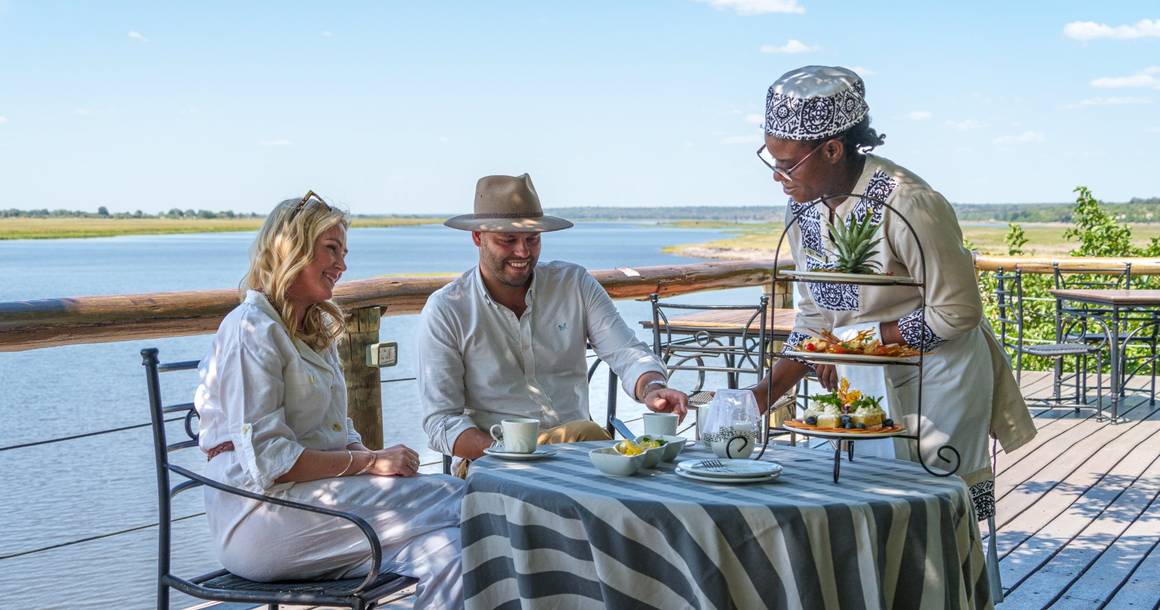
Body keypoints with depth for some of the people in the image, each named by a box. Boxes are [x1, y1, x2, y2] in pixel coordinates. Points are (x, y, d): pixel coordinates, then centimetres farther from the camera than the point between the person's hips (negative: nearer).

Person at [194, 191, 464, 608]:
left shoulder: (317, 330, 21)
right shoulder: (252, 330, -9)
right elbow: (265, 460, -17)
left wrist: (372, 458, -3)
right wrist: (369, 463, -15)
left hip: (317, 493, 8)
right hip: (262, 518, -8)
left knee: (450, 549, -19)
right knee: (455, 502, -22)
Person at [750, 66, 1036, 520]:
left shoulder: (906, 205, -26)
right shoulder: (802, 209, -4)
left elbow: (957, 312, -20)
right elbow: (814, 319, 4)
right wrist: (762, 396, -6)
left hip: (938, 377, -6)